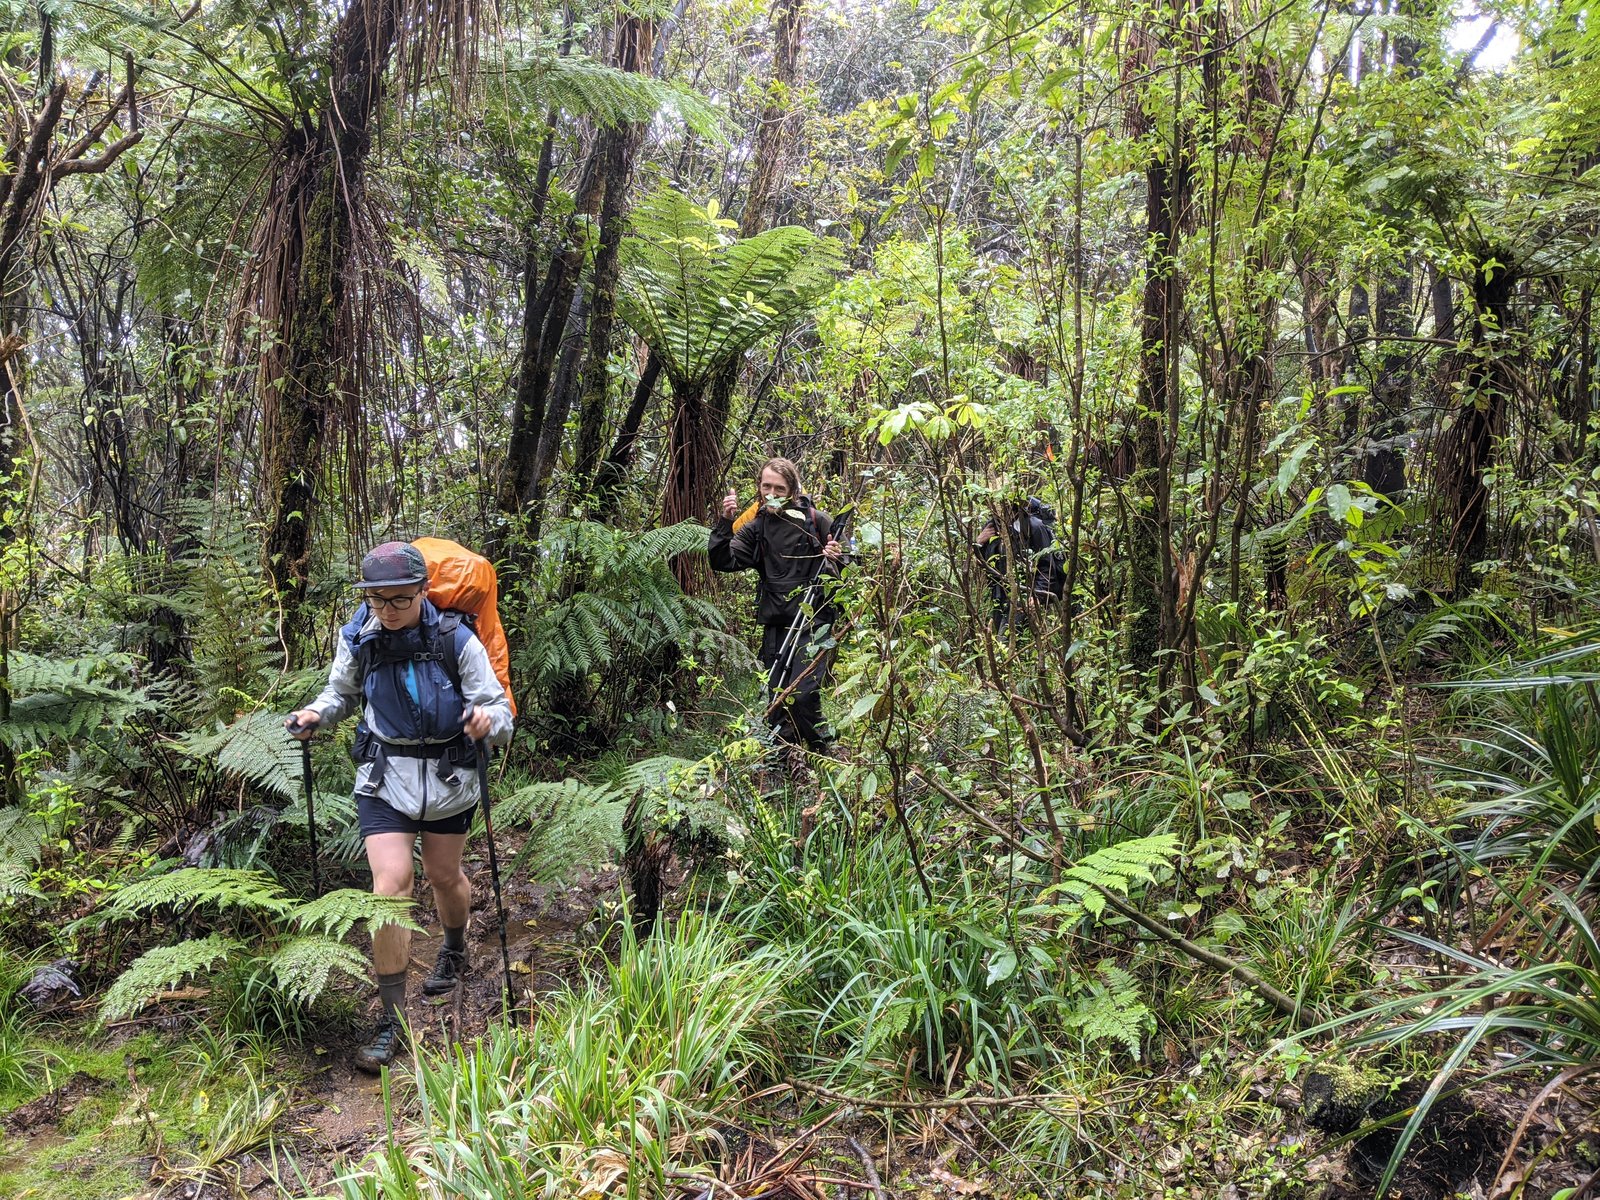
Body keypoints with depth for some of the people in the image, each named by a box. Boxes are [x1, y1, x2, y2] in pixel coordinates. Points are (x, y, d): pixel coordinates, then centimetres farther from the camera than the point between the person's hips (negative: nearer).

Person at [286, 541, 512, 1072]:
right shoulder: (358, 639, -8)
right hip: (384, 780, 1)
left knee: (445, 877, 17)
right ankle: (391, 1019, -1)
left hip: (448, 780, -1)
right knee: (391, 883, -11)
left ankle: (455, 952, 51)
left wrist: (490, 720, -37)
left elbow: (499, 709, -14)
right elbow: (343, 692, 13)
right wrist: (316, 714, -8)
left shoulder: (457, 641, -16)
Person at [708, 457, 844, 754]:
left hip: (813, 621, -4)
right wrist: (725, 522, -12)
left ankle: (825, 752, 8)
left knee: (802, 695, -16)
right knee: (777, 699, 8)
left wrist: (838, 558, -19)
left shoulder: (815, 520, -3)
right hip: (775, 625, 5)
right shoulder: (755, 527, 8)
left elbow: (852, 565, 5)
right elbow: (722, 562, 0)